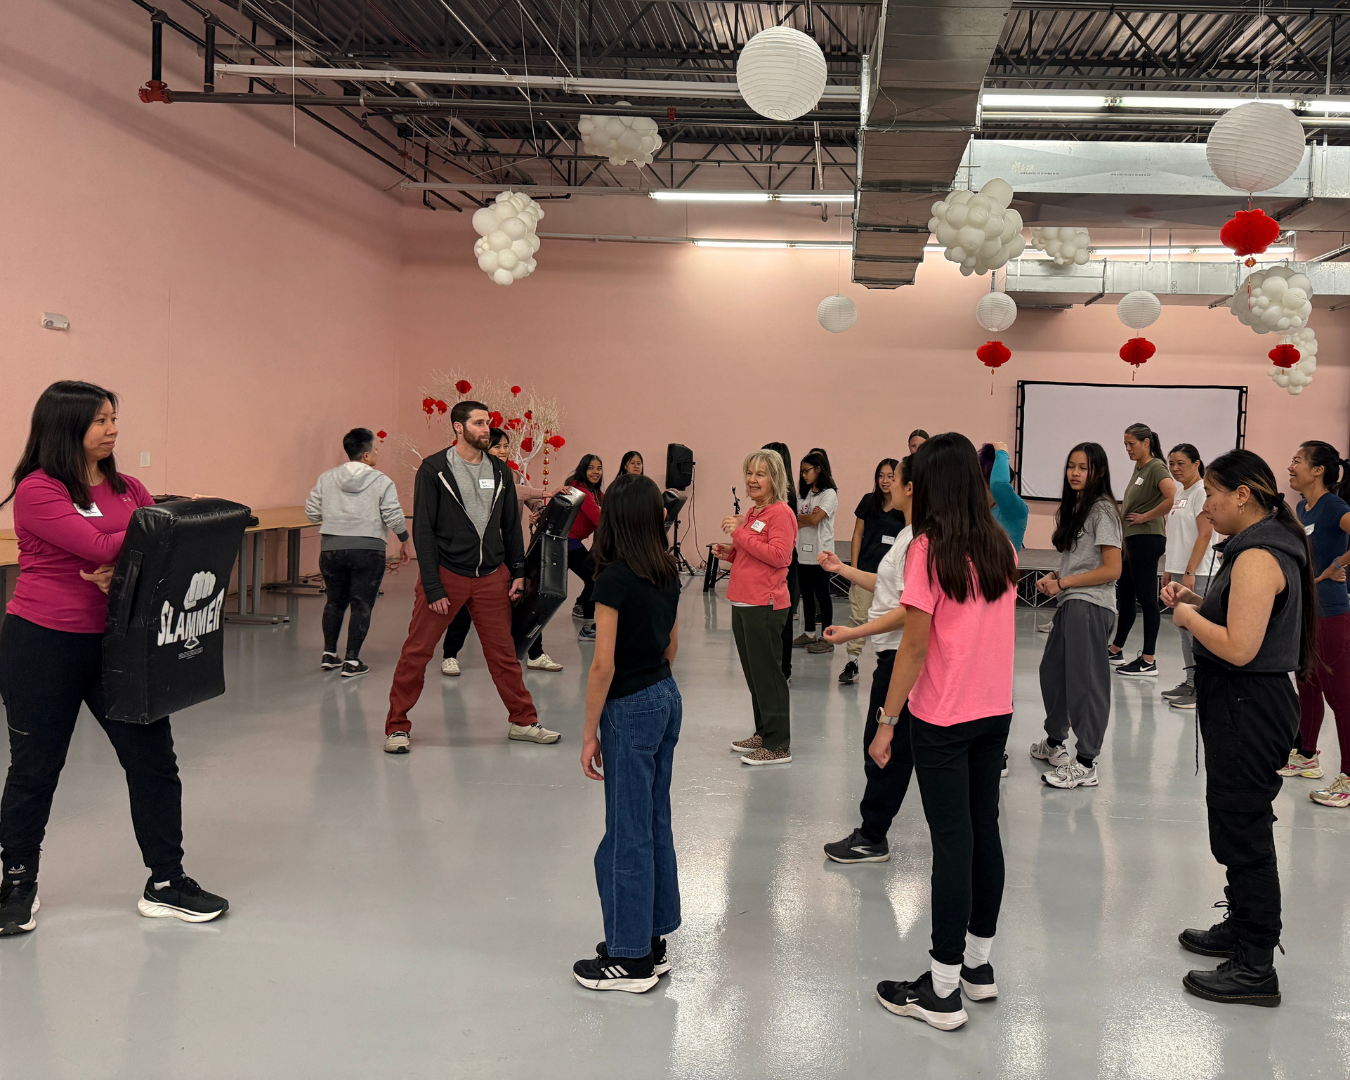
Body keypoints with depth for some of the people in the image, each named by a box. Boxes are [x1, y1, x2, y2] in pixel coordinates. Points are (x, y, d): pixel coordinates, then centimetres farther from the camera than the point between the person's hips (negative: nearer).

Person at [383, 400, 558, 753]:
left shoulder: (499, 472, 8)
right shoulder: (433, 469, -6)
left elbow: (511, 525, 15)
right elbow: (423, 530, -8)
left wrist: (518, 571, 4)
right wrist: (432, 587, -13)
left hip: (492, 577, 4)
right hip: (446, 574, -4)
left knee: (503, 651, 10)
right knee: (416, 652, -1)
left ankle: (523, 722, 21)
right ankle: (397, 727, 10)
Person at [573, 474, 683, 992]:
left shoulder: (615, 579, -18)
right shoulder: (667, 573, 4)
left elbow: (604, 666, -18)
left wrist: (590, 733, -10)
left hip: (630, 710, -8)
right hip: (666, 698, 8)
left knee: (628, 832, 2)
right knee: (655, 820, 16)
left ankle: (630, 959, 12)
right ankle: (652, 940, 27)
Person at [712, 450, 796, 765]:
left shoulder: (780, 513, -11)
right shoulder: (751, 513, 17)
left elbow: (778, 555, -22)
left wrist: (740, 533, -19)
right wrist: (729, 553, 8)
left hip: (765, 605, -9)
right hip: (742, 603, 9)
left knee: (767, 672, -5)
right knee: (753, 672, 15)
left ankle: (778, 745, 2)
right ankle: (763, 734, 27)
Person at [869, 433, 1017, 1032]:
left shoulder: (930, 549, -14)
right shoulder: (1001, 547, 5)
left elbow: (915, 644, -16)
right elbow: (985, 624, 8)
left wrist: (886, 721, -10)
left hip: (942, 718, -6)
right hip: (996, 712, 7)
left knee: (953, 842, -2)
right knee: (985, 831, 15)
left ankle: (943, 991, 7)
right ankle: (979, 964, 28)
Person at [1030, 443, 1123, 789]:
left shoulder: (1102, 509, -11)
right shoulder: (1074, 507, 16)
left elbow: (1112, 570, -16)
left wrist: (1062, 583, -14)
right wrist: (1054, 576, 3)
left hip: (1091, 606, -9)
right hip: (1070, 604, 9)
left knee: (1084, 681, -6)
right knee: (1052, 670, 18)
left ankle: (1085, 764, 1)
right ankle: (1054, 742, 37)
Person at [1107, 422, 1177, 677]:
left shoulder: (1156, 468, -13)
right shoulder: (1138, 467, 14)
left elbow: (1172, 498, -29)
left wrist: (1146, 517, -19)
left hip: (1146, 539, -9)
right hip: (1131, 539, 9)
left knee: (1146, 599, -5)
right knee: (1125, 596, 17)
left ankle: (1148, 661, -1)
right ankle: (1115, 650, 29)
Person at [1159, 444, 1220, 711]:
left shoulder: (1202, 491, -11)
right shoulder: (1180, 492, 16)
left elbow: (1205, 535, -17)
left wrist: (1189, 572, -20)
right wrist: (1169, 569, 17)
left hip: (1198, 573, -9)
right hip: (1180, 570, 9)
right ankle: (1191, 681, 19)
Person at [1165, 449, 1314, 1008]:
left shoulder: (1257, 556, -21)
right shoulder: (1263, 546, 12)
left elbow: (1239, 647, -27)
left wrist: (1188, 617, -13)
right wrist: (1198, 603, 7)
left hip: (1248, 709, -11)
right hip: (1245, 705, 11)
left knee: (1242, 830, -3)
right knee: (1238, 823, 22)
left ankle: (1256, 970, 7)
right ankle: (1241, 926, 38)